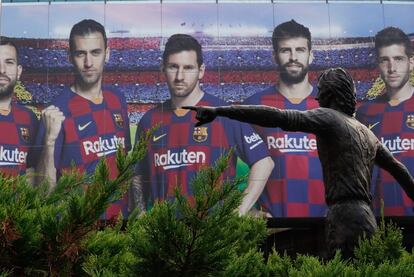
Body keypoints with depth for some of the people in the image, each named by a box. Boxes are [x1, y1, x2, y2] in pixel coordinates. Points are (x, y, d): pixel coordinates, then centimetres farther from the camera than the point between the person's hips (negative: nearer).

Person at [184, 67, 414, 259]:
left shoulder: (328, 117, -2)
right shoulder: (366, 132, 23)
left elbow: (277, 117, -16)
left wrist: (219, 111, -21)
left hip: (346, 216, -9)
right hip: (363, 217, 9)